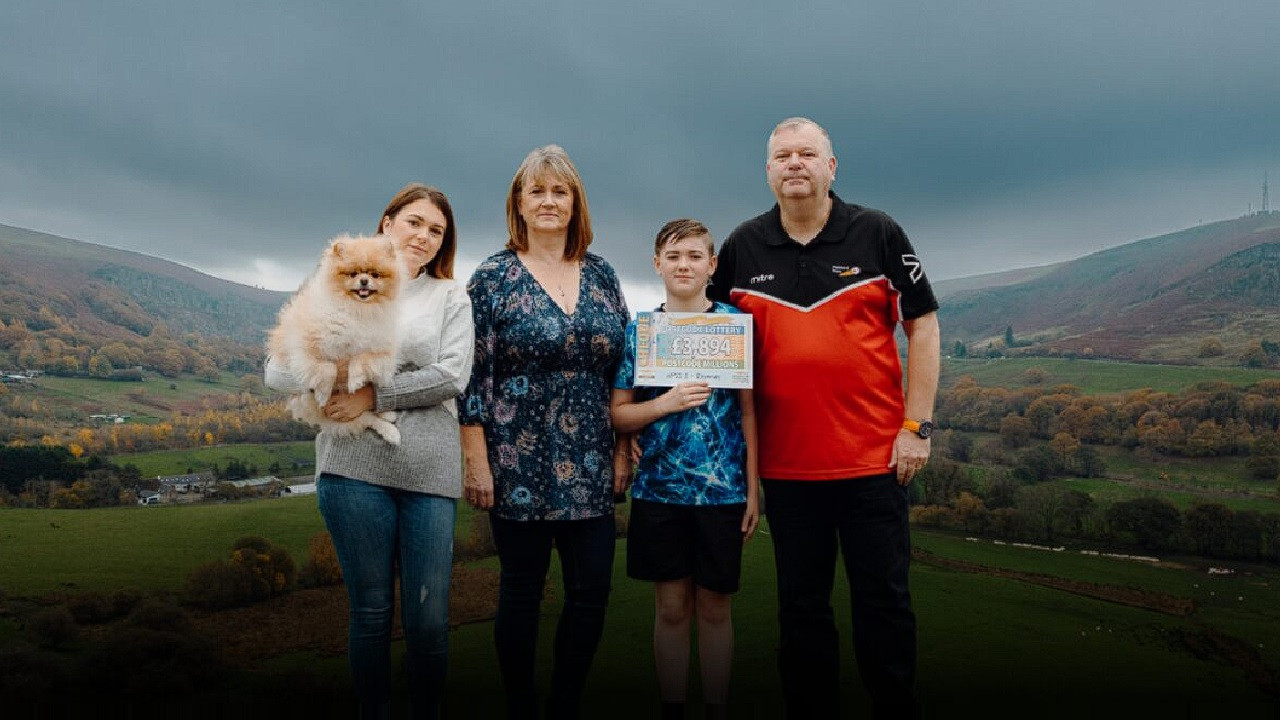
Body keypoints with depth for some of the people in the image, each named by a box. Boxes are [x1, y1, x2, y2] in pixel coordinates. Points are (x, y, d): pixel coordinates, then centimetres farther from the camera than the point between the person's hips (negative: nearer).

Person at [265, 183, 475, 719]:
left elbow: (453, 375, -5)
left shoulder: (450, 297, 11)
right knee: (370, 610, 8)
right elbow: (277, 373, 6)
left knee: (428, 618, 1)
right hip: (355, 467, 0)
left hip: (429, 471, 0)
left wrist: (373, 396, -11)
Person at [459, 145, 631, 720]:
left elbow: (622, 369, 12)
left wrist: (622, 450, 8)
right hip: (519, 465, -4)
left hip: (590, 469, 4)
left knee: (592, 594, 6)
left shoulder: (601, 275, 9)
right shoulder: (493, 278, -2)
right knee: (521, 592, 7)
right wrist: (477, 462, -10)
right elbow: (472, 376, -5)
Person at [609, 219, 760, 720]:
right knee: (671, 607, 9)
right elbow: (619, 414, 4)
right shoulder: (639, 330, 4)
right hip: (659, 487, 1)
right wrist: (666, 403, -15)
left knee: (715, 607, 10)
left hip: (723, 488, -1)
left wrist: (753, 489, -2)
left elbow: (749, 410, 1)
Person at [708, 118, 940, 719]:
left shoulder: (877, 233, 0)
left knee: (884, 601, 6)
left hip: (873, 457, -1)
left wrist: (916, 426, -4)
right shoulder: (741, 248, 5)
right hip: (785, 463, 2)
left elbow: (922, 327, 2)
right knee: (801, 607, 12)